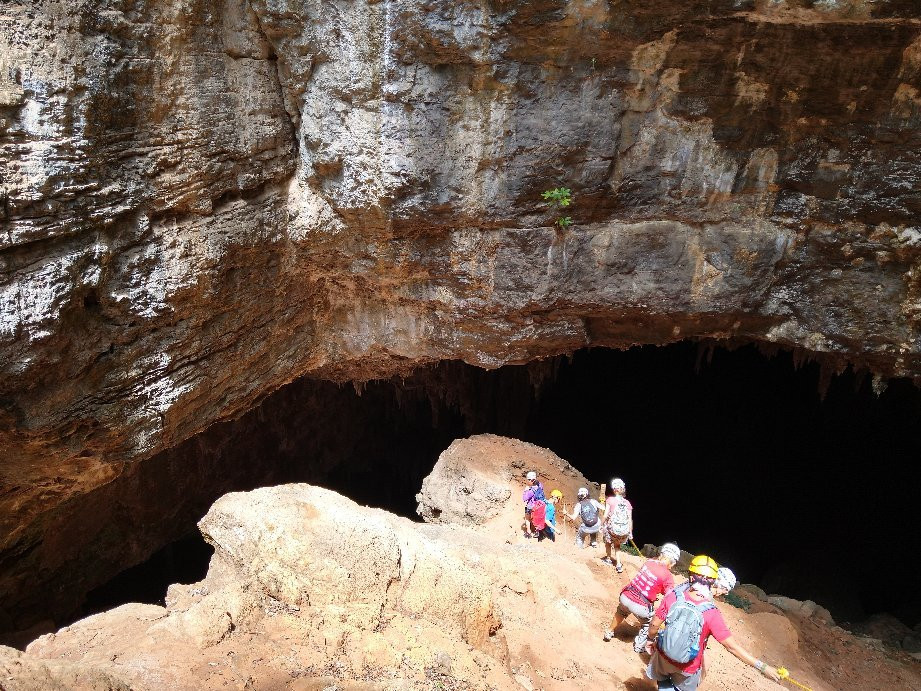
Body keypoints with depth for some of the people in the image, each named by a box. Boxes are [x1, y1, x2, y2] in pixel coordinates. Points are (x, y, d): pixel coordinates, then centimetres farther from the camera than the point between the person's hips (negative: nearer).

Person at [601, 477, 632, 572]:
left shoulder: (610, 500, -5)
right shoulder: (627, 503, 4)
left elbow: (605, 515, -9)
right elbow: (630, 519, 5)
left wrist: (601, 525, 6)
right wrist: (630, 533, 14)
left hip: (613, 529, -3)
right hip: (624, 531, 3)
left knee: (608, 540, 31)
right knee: (617, 544, 31)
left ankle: (608, 559, 44)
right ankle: (618, 564, 21)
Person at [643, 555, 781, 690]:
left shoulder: (673, 597, -22)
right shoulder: (711, 613, -28)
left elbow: (654, 624, -12)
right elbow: (732, 646, -24)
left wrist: (650, 639, 9)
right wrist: (763, 667, -16)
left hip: (664, 656, 1)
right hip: (688, 667, -1)